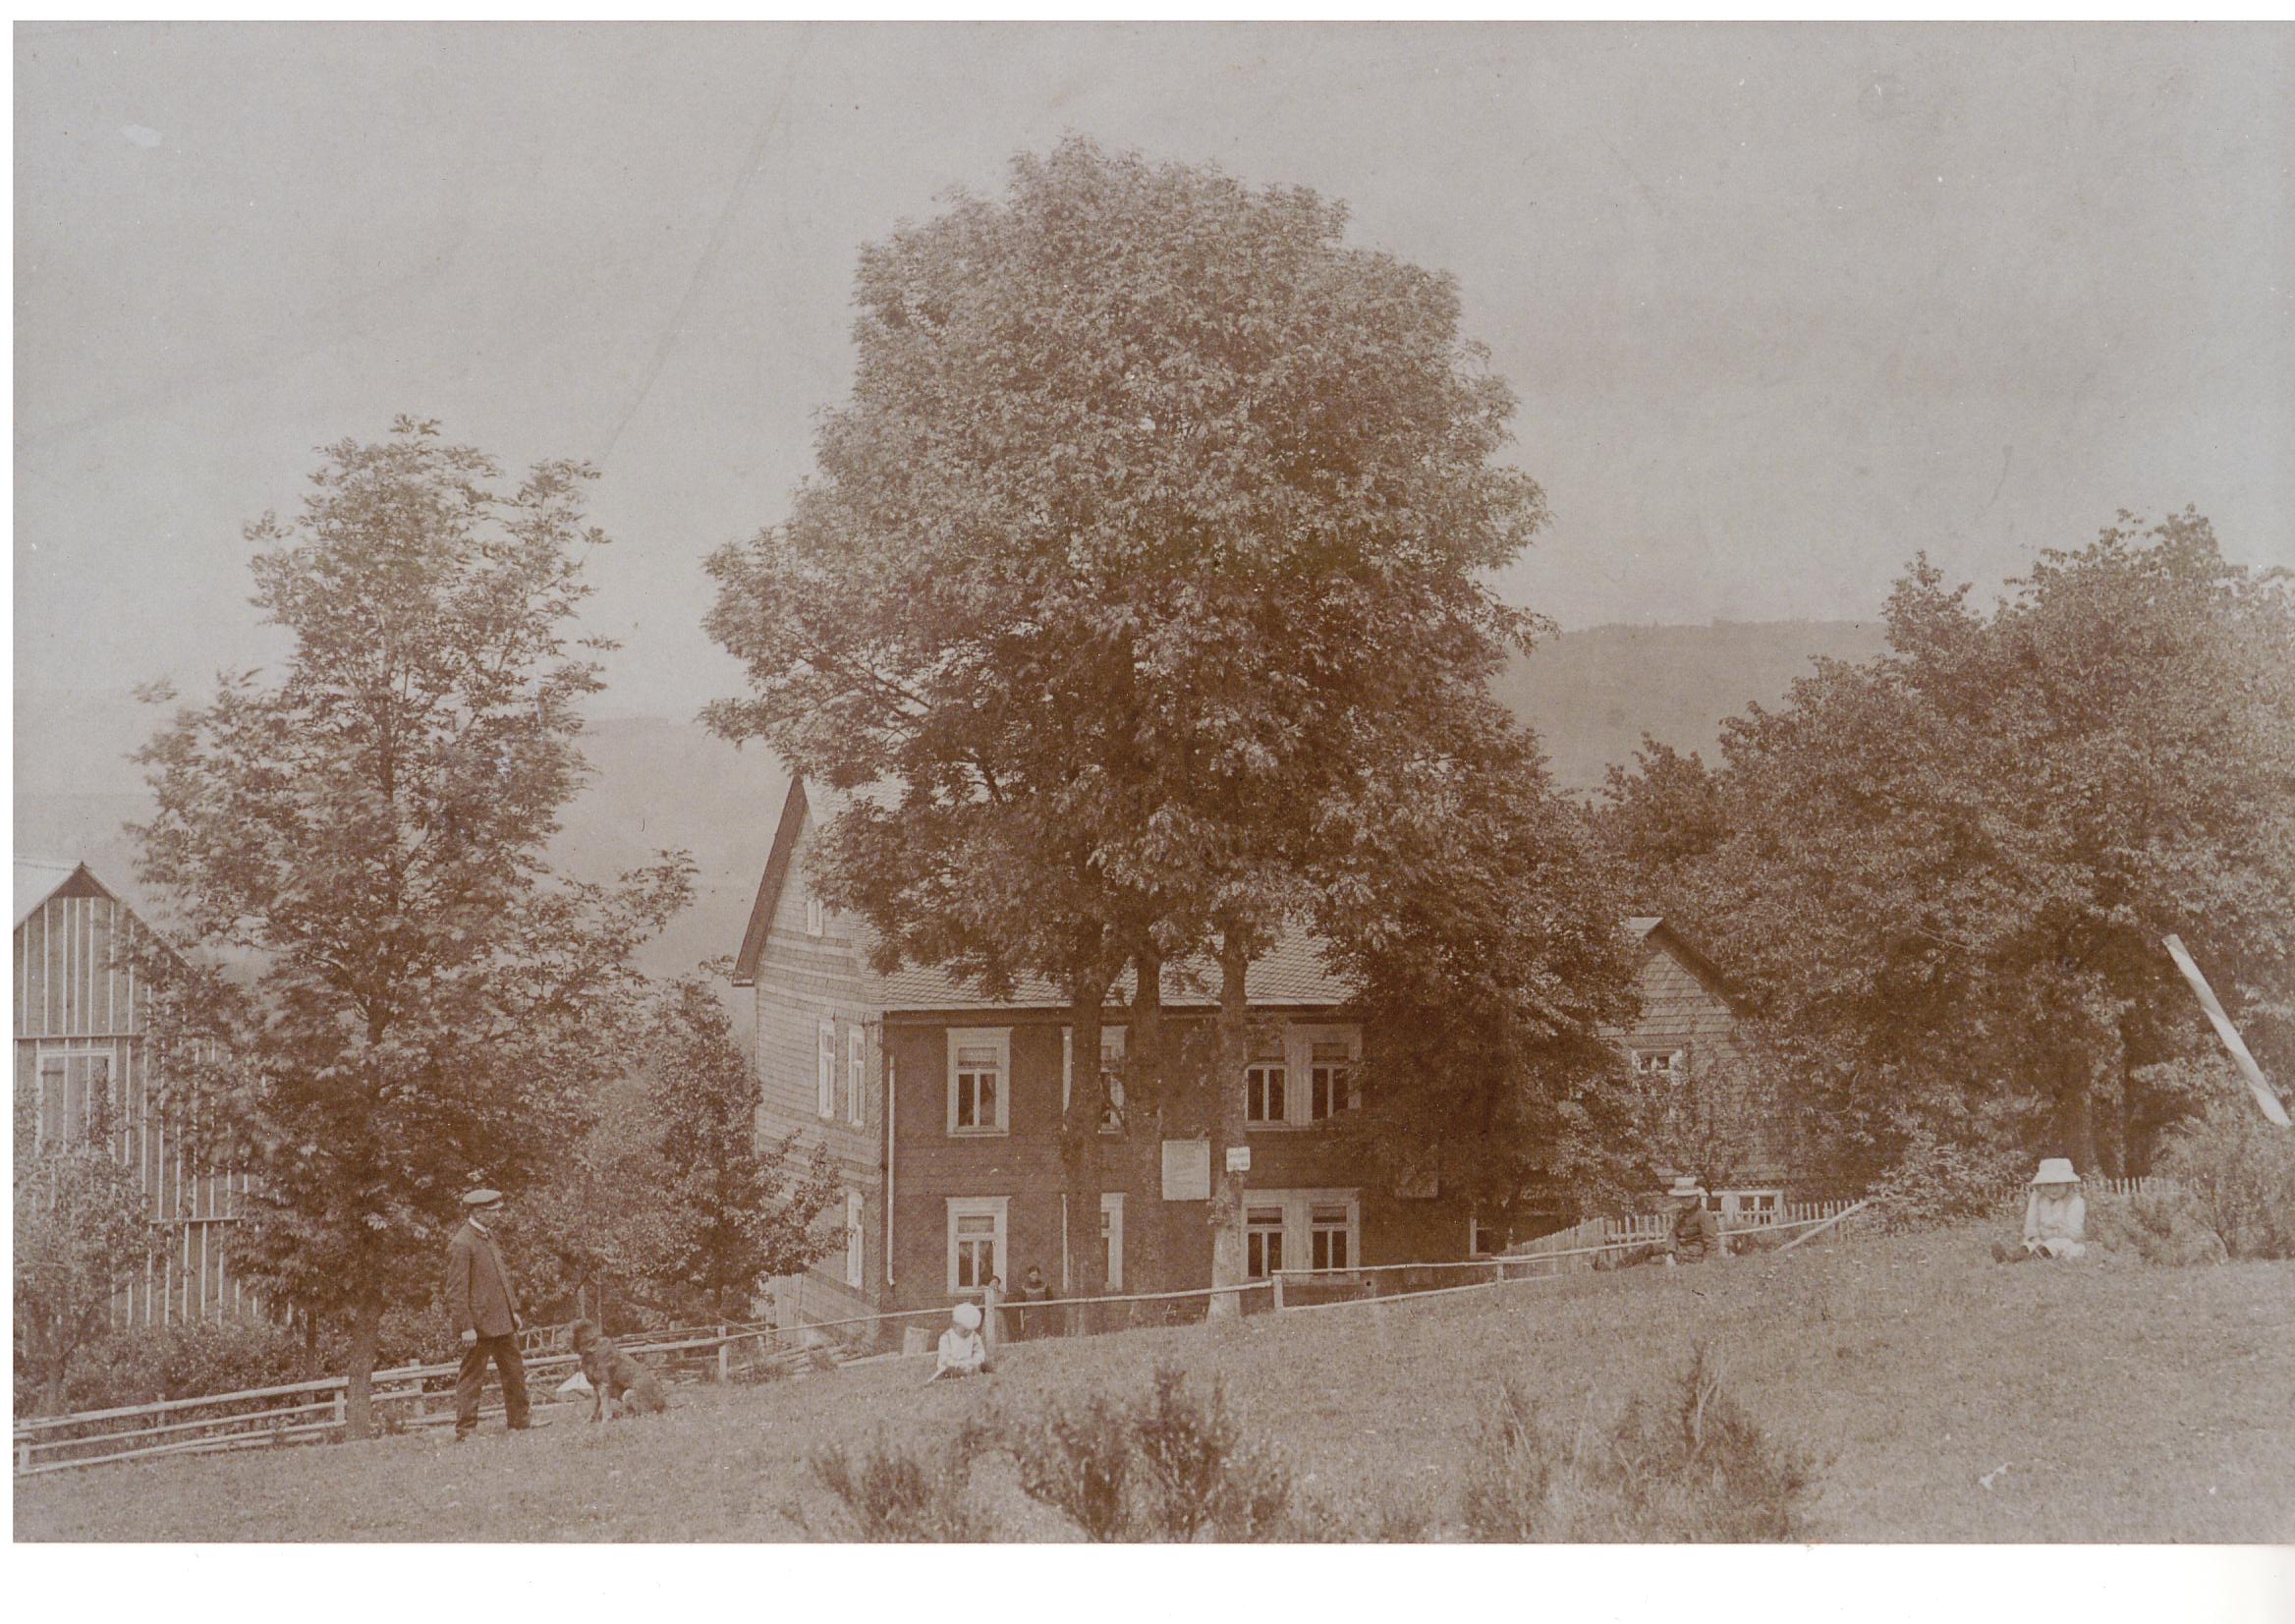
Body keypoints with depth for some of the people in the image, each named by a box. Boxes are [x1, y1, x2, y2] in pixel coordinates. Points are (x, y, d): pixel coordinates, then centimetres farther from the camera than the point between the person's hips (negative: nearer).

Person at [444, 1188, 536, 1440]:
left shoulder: (488, 1236, 14)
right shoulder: (461, 1244, -16)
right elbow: (456, 1290, -18)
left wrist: (513, 1310, 21)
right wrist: (465, 1327, -21)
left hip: (502, 1322, 9)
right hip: (479, 1324, -9)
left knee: (515, 1371, 15)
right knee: (471, 1378, -1)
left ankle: (520, 1421, 25)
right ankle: (465, 1430, 5)